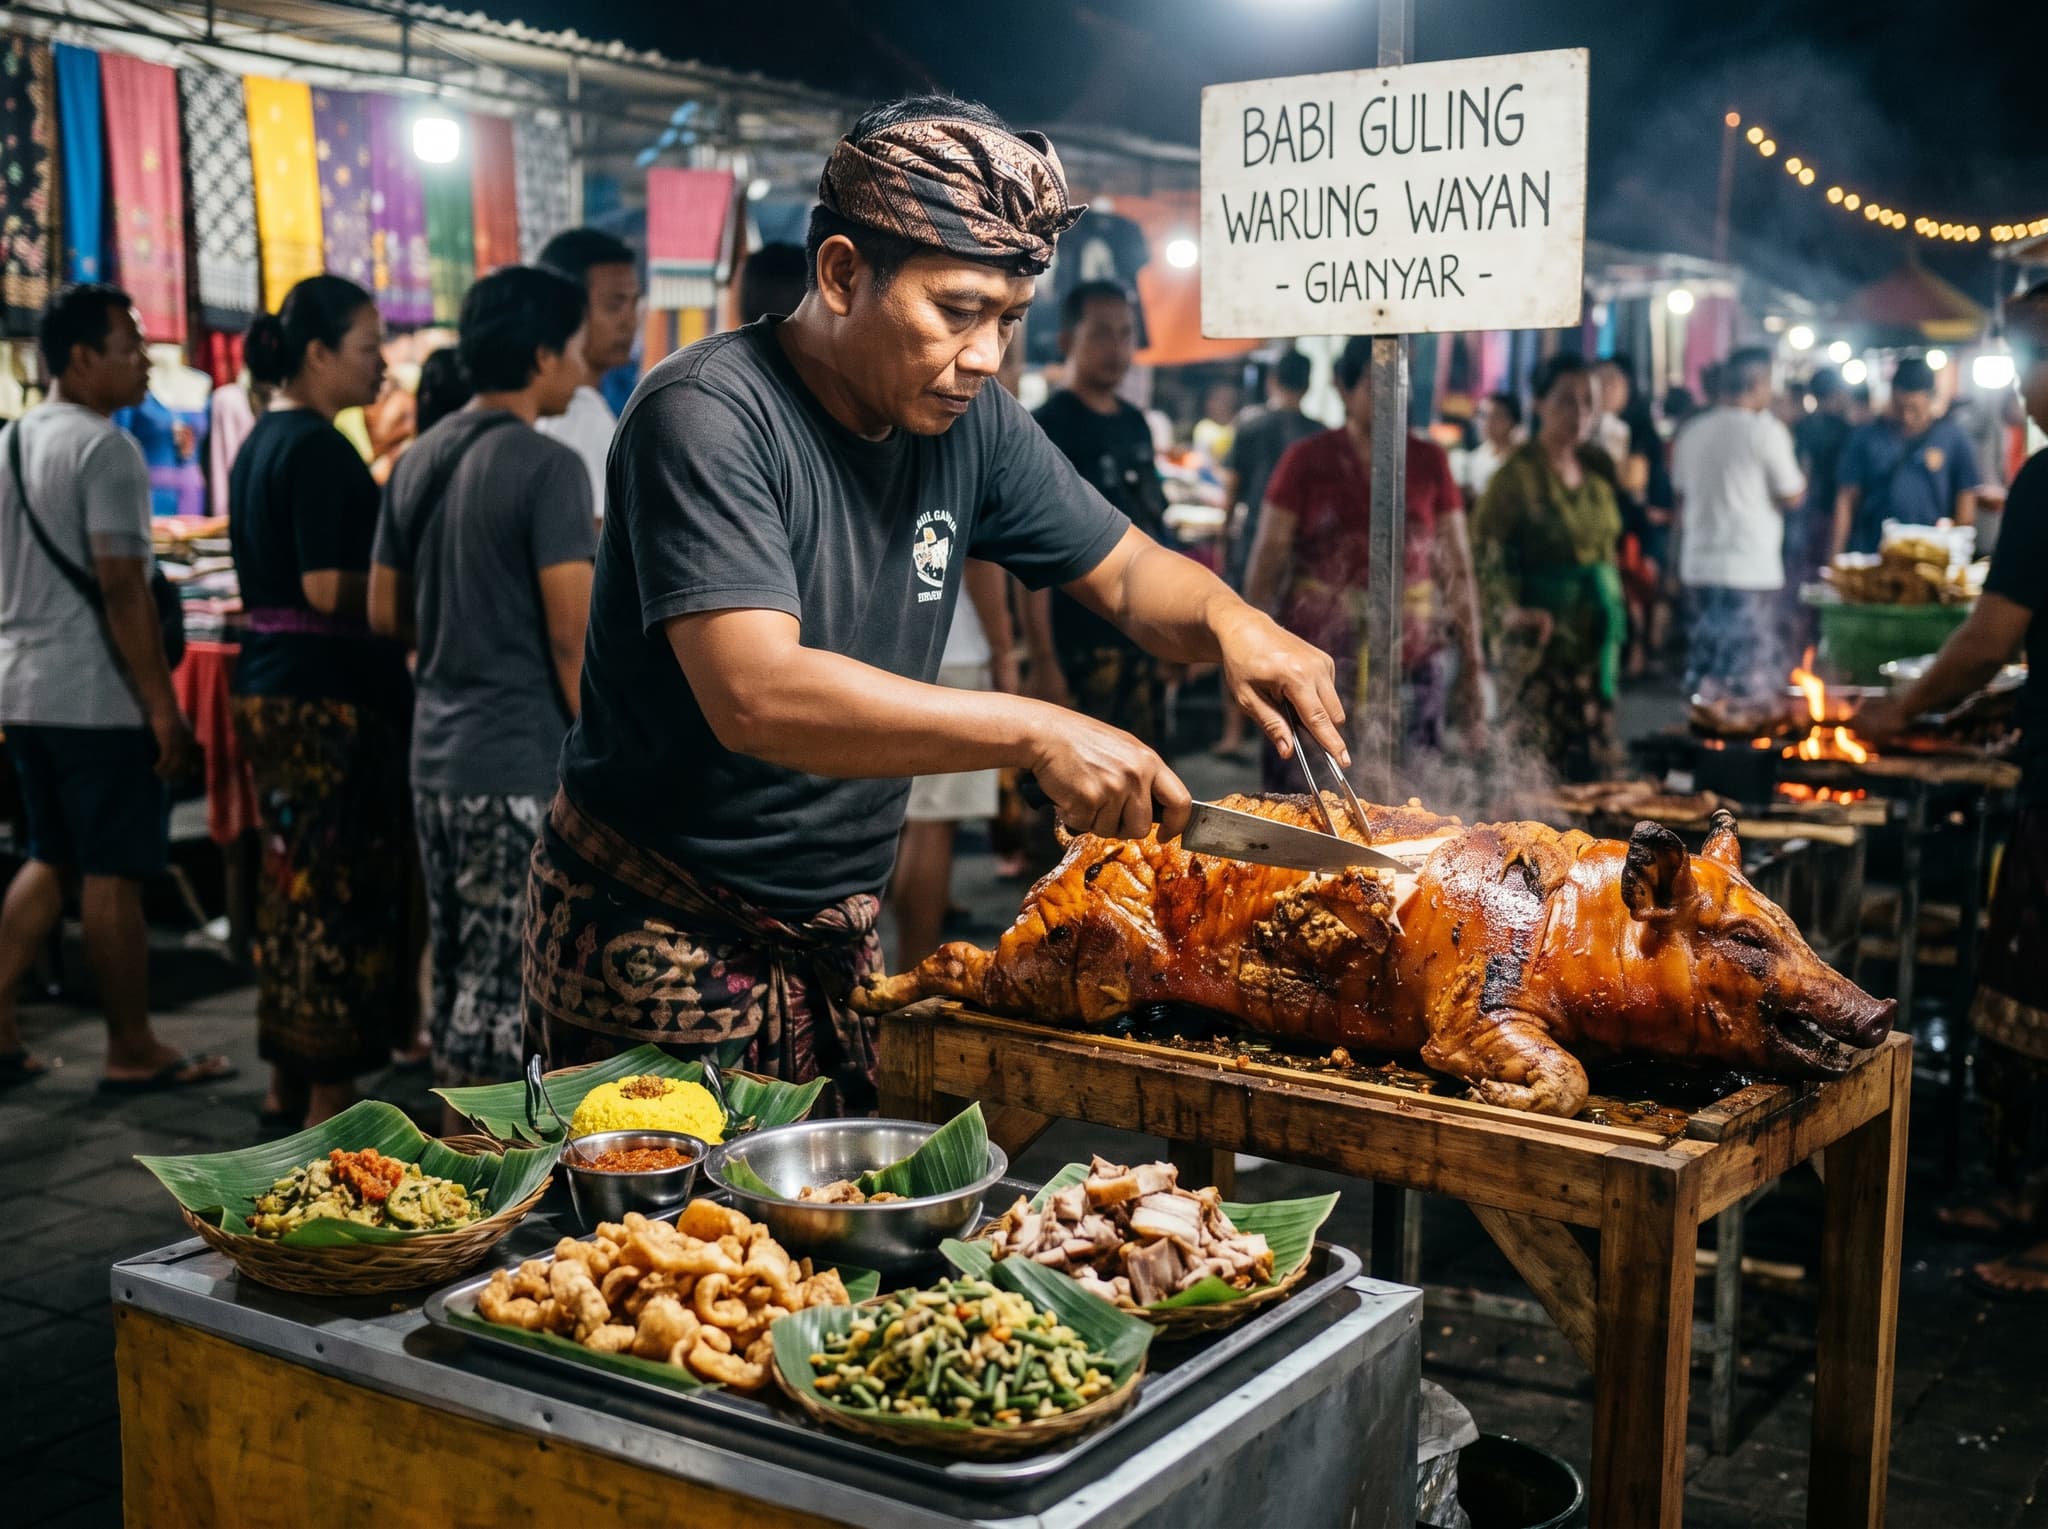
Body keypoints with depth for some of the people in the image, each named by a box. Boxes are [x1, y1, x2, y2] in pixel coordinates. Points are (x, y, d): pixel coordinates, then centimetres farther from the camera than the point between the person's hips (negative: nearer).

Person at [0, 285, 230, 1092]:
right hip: (97, 695, -9)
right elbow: (122, 587, -20)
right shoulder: (104, 448, -15)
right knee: (113, 872, 0)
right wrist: (164, 707, -18)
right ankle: (133, 1053, 9)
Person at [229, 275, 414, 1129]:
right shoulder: (318, 448, -15)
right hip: (328, 691, -10)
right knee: (342, 889, -4)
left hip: (269, 683, 10)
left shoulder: (261, 442, 16)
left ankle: (288, 1084, 24)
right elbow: (327, 587, -21)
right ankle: (331, 1101, 3)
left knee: (293, 881, 15)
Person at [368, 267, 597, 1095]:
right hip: (520, 763, -8)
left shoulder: (419, 460, 10)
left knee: (456, 976, 17)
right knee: (501, 988, 0)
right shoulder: (546, 467, -13)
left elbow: (384, 612, 15)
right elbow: (572, 634, -16)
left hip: (435, 755, 8)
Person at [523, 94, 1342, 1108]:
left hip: (835, 937, 7)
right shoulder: (709, 416, -20)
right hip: (662, 940, -6)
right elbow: (756, 697, -31)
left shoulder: (965, 420, 1)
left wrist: (1229, 622, -14)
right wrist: (1036, 732, -34)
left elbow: (1129, 573, 9)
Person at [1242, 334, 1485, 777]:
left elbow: (1457, 569, 9)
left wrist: (1472, 669, 5)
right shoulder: (1307, 460, 3)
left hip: (1411, 662, 2)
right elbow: (1266, 562, 2)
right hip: (1316, 663, -1)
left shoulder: (1430, 462, 8)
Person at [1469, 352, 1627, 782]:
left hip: (1597, 632, 7)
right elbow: (1483, 546, -16)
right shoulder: (1519, 473, -9)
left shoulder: (1598, 469, 11)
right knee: (1538, 761, -8)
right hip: (1542, 633, -7)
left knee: (1596, 763, 8)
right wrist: (1509, 609, -27)